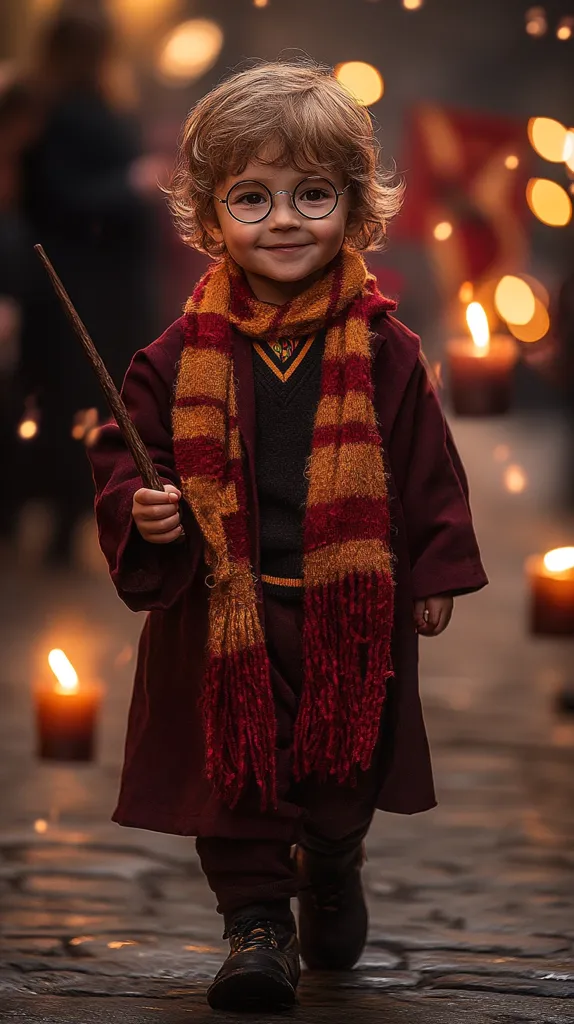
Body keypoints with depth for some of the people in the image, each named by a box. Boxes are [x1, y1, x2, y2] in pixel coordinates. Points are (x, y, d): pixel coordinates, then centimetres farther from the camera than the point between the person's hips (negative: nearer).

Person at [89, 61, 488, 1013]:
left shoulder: (382, 350, -6)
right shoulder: (183, 356, -7)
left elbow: (429, 469, 2)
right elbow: (124, 457, 0)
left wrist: (434, 574, 4)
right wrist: (141, 511, -20)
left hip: (351, 607, 1)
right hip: (225, 611, -1)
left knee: (346, 769, 16)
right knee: (233, 764, 2)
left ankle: (333, 872, 45)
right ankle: (257, 919, 16)